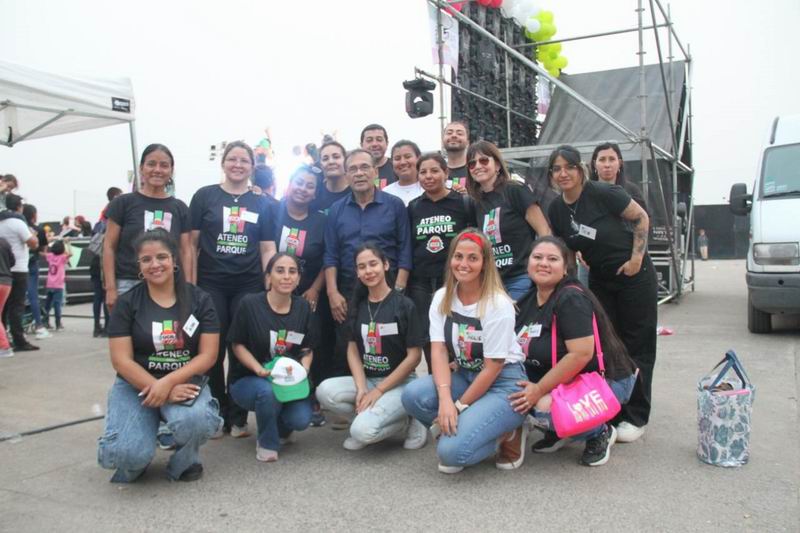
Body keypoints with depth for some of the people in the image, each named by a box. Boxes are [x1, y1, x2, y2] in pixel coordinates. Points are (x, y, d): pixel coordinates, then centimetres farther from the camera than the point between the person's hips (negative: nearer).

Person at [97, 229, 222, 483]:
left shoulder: (199, 299, 1)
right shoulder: (127, 303, -1)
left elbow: (208, 355, -4)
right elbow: (121, 361, -7)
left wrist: (169, 382, -20)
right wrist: (163, 391, -20)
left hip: (184, 382, 0)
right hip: (136, 385, 0)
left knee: (195, 419, -35)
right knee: (128, 452, -27)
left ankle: (185, 460, 2)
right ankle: (133, 461, 14)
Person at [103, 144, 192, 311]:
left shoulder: (179, 208, 9)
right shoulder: (123, 203, 3)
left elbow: (186, 251, 9)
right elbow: (109, 247, 2)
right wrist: (111, 288, -5)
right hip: (128, 285, -2)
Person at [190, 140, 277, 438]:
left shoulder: (262, 204, 9)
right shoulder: (204, 196, 4)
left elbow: (268, 249, 7)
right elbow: (192, 243, 3)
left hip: (248, 286, 2)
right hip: (211, 285, -1)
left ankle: (238, 418, 17)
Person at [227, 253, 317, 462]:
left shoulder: (303, 308, 0)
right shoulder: (250, 304, -12)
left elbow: (308, 349, 7)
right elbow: (238, 345, -6)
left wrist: (303, 370, -13)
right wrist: (260, 369, -21)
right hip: (248, 379, -3)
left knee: (301, 420, -23)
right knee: (268, 390, -37)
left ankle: (279, 428, 18)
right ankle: (267, 443, -6)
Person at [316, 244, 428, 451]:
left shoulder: (404, 305, -9)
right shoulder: (357, 306, 6)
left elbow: (414, 356, -10)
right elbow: (353, 350, 5)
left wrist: (378, 391, -13)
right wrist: (361, 388, -12)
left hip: (400, 383, -5)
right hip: (367, 379, 5)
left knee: (362, 430, -28)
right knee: (325, 391, -23)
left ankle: (407, 422, 0)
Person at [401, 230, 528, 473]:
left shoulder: (498, 305, -18)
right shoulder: (442, 298, -1)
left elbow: (493, 368, -16)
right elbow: (438, 351, -10)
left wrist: (458, 407, -15)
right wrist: (445, 399, -26)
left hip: (503, 383, -6)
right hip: (465, 377, 6)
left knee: (452, 451, -24)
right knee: (413, 395, -24)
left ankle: (505, 435, 4)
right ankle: (464, 427, 1)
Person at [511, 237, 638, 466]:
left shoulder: (572, 299, -21)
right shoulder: (528, 300, 4)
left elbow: (581, 355, -28)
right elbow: (525, 349, 9)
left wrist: (539, 390, -24)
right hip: (562, 380, 7)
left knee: (546, 407, -31)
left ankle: (600, 433, -1)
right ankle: (557, 431, 9)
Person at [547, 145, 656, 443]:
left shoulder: (603, 194, -18)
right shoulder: (556, 209, -2)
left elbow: (641, 218, -10)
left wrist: (637, 258, -14)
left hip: (634, 276, -5)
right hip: (600, 280, 5)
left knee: (635, 346, 2)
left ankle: (635, 418, 13)